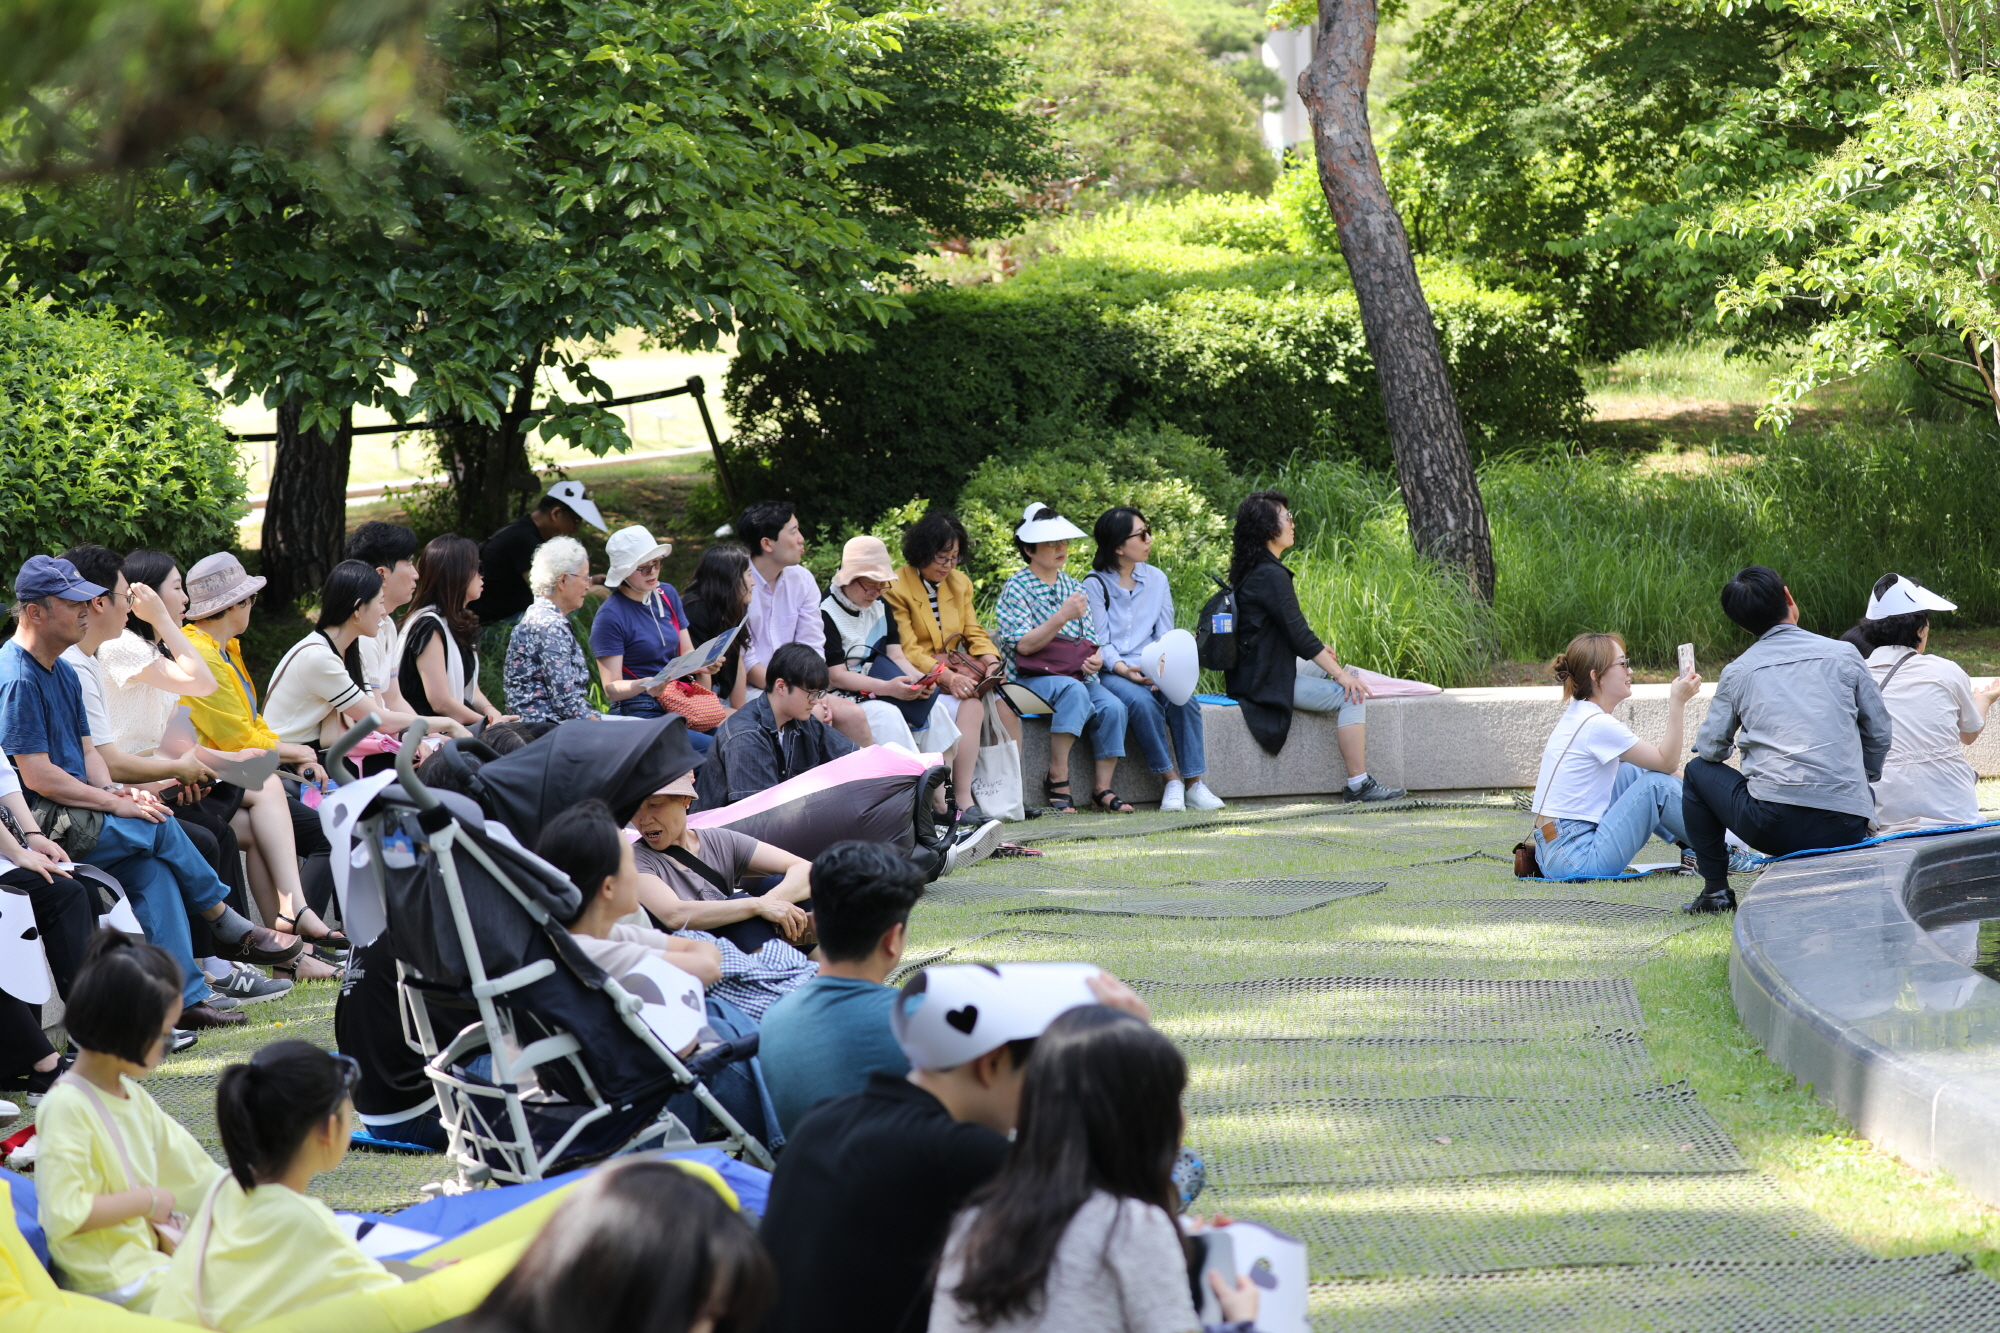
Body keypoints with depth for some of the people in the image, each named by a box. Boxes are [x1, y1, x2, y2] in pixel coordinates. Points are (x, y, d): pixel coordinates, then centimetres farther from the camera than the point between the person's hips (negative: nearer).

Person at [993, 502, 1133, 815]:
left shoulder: (1073, 587, 17)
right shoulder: (1016, 589, -2)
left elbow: (1091, 637, 14)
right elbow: (1023, 645, -13)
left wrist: (1096, 658, -10)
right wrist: (1062, 617, -23)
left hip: (1078, 675, 5)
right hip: (1030, 679, -5)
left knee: (1112, 706, -23)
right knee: (1074, 690, -36)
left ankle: (1103, 788, -16)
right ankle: (1057, 778, -30)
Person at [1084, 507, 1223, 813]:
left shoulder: (1156, 579, 13)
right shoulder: (1095, 584, 1)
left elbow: (1166, 637, 8)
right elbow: (1099, 644, -5)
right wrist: (1125, 670, -24)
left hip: (1152, 670, 3)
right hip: (1111, 673, -3)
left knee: (1183, 699, -28)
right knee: (1141, 701, -34)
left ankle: (1194, 783, -25)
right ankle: (1171, 781, -26)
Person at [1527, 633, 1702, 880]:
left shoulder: (1576, 715, 13)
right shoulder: (1597, 725, -15)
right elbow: (1667, 762, -9)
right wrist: (1677, 702, -10)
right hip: (1576, 859, -10)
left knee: (1632, 773, 19)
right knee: (1657, 784, -8)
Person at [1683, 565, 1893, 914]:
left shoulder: (1737, 672, 9)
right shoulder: (1844, 654, 10)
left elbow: (1710, 748, 12)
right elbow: (1879, 735, 13)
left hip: (1773, 825, -2)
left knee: (1698, 771, 25)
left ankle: (1716, 890, 19)